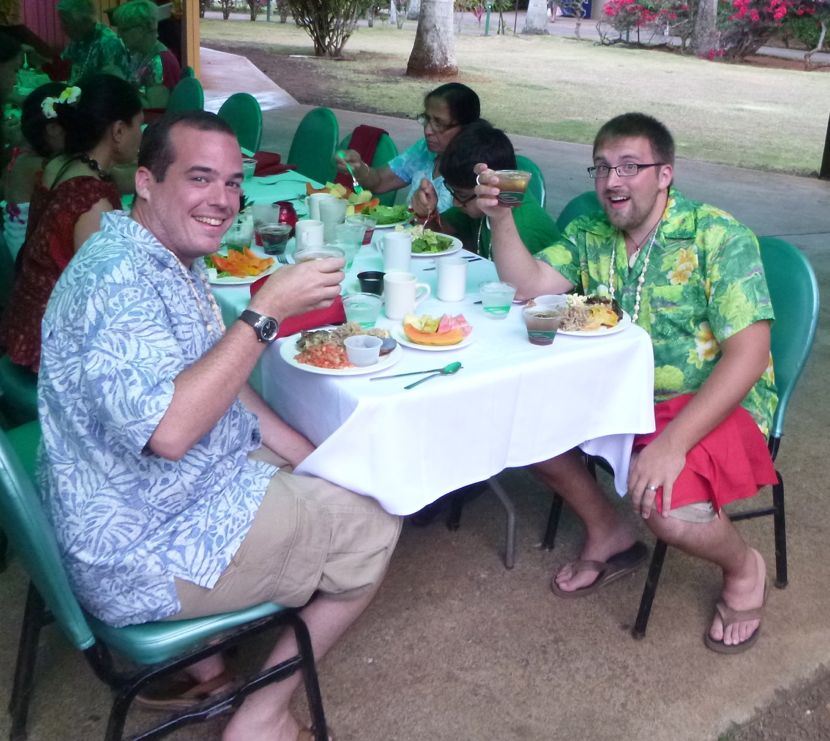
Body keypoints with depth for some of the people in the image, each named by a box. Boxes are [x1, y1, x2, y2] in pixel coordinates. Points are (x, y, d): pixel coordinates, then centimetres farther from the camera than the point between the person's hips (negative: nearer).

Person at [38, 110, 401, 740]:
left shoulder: (175, 261, 7)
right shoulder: (117, 276, -25)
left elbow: (219, 384, 15)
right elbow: (167, 429, -36)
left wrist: (310, 458, 7)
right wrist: (267, 312, -32)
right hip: (144, 552, -10)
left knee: (340, 485, 23)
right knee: (371, 528, -3)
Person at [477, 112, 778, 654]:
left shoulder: (718, 237, -15)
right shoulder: (591, 235, 4)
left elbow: (747, 354, -22)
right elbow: (529, 284, -7)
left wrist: (673, 441, -32)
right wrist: (500, 216, -22)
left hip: (712, 405, -6)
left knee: (668, 506, -32)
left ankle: (744, 569, 7)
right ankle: (608, 534, 12)